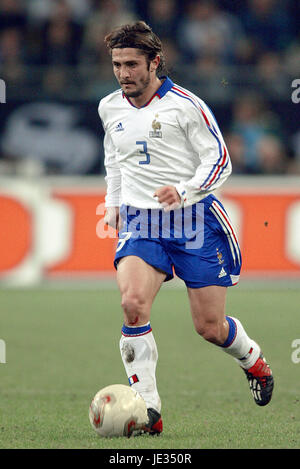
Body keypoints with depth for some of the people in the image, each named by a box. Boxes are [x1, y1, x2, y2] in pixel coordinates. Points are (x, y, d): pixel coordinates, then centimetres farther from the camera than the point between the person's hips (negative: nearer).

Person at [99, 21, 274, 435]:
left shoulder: (184, 105, -8)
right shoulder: (110, 108, 9)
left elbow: (219, 159, -6)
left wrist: (183, 190, -22)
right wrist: (113, 203, 19)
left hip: (195, 220, -3)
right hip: (140, 222, 3)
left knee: (210, 327, 1)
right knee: (133, 303, -25)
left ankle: (254, 361, 37)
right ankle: (147, 408, -24)